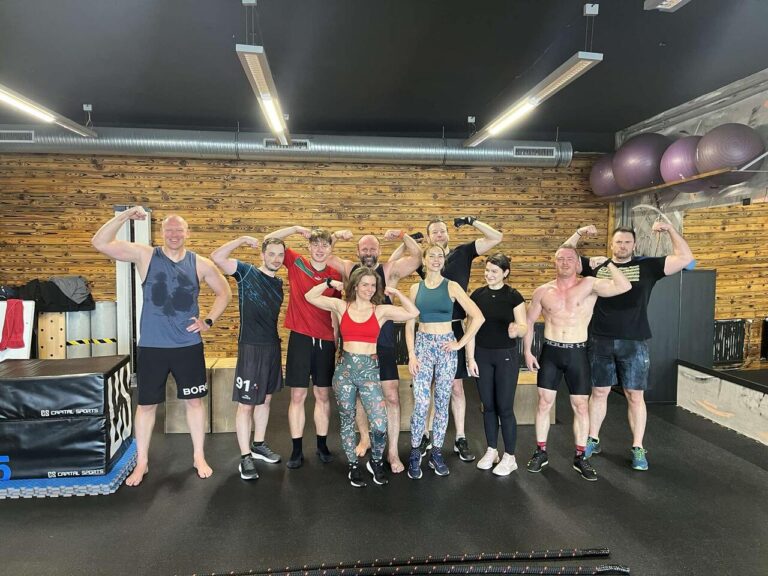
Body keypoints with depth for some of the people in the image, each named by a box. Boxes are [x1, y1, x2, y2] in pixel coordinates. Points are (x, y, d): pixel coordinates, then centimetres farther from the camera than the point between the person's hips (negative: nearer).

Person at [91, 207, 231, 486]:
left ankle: (199, 457, 26)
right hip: (152, 347, -1)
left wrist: (208, 320, 1)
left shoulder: (200, 264, 0)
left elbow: (224, 292, 11)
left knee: (194, 400, 10)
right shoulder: (145, 255, -3)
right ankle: (142, 462, 27)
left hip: (189, 346, 1)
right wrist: (125, 215, -19)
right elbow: (100, 243, -10)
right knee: (147, 404, 10)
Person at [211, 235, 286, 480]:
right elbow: (217, 257, -21)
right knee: (246, 403, -1)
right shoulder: (247, 272, -7)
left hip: (273, 346, 7)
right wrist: (243, 239, -16)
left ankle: (258, 445, 31)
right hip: (251, 347, -7)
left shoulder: (279, 283, 10)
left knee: (265, 398, 16)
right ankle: (245, 457, 10)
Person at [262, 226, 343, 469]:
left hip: (325, 341, 2)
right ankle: (297, 449, 15)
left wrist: (339, 340, 7)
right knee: (298, 395, 4)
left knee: (323, 395, 11)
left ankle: (322, 445, 24)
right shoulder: (296, 263, -1)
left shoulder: (335, 275, 3)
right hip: (300, 338, -2)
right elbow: (269, 240, 0)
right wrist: (296, 229, -8)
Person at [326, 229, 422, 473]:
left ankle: (392, 452, 10)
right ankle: (364, 439, 35)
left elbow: (417, 257, -10)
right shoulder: (348, 269, 4)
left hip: (383, 345, -2)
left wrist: (402, 235, -20)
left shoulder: (389, 270, -1)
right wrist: (335, 237, -9)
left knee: (391, 396, -2)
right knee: (358, 394, 14)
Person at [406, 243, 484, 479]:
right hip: (422, 345, 0)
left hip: (446, 347, 0)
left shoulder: (452, 286, -2)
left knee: (442, 402, 6)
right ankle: (415, 453, 11)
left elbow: (478, 317, -6)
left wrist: (460, 343, -7)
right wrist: (411, 354, -5)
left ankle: (436, 453, 20)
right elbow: (410, 324, 4)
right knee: (421, 403, -7)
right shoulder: (416, 288, 5)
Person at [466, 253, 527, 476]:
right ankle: (491, 451, 26)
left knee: (505, 407, 0)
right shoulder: (477, 295, 1)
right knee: (488, 405, 11)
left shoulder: (513, 296, -7)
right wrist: (470, 357, -2)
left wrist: (516, 329, -30)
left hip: (506, 355, -3)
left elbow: (524, 327, -6)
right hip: (482, 355, 3)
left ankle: (510, 457, 14)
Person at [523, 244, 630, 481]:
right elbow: (529, 322, 9)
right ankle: (541, 452, 22)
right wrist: (527, 351, 3)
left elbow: (624, 287, -18)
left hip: (577, 353, -1)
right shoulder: (543, 291, 1)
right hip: (550, 351, 1)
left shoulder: (590, 285, -5)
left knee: (580, 406, 6)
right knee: (544, 402, 7)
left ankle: (580, 457, 22)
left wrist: (607, 263, -14)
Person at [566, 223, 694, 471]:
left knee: (635, 396, 6)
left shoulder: (647, 267, 3)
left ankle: (638, 448, 19)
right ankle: (593, 440, 26)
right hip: (600, 342, 1)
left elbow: (685, 258, -1)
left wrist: (670, 229, -7)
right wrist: (579, 233, -6)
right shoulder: (596, 266, 4)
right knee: (599, 392, 12)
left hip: (634, 343, -1)